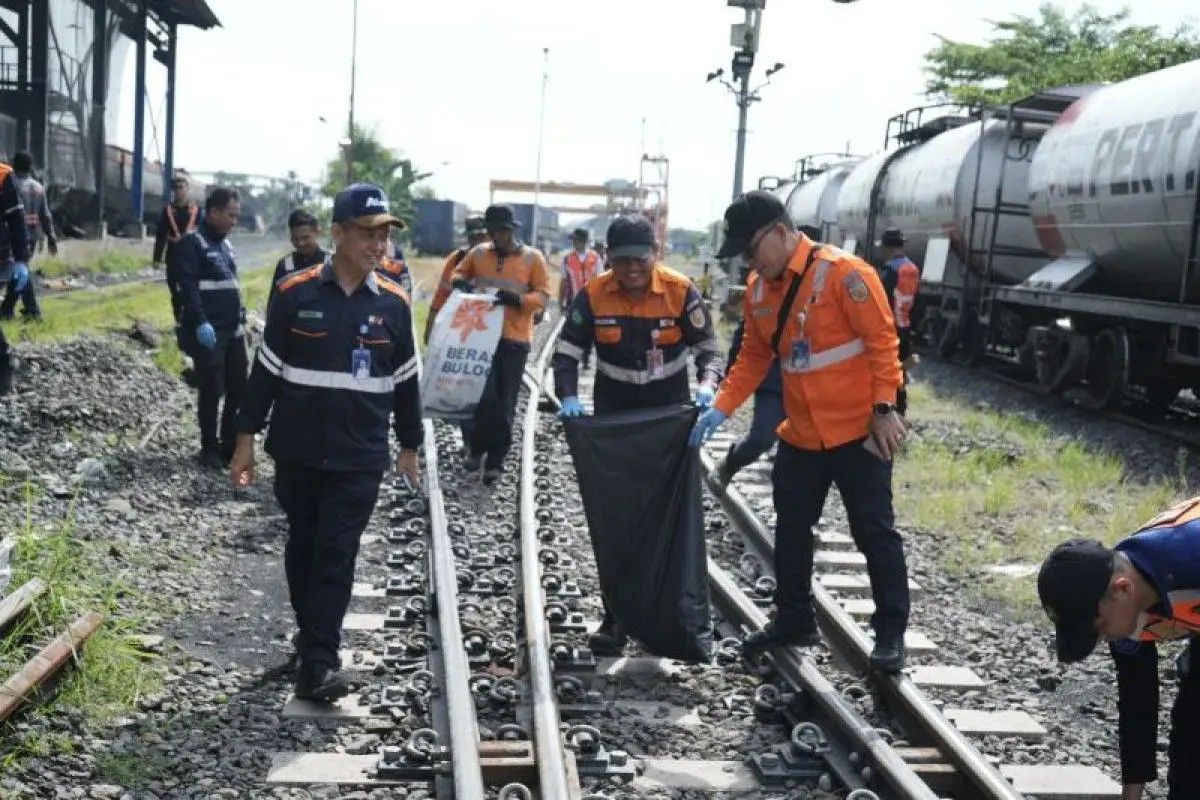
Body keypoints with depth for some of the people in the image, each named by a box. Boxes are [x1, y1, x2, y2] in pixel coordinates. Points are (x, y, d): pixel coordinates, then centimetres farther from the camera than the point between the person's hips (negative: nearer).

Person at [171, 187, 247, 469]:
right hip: (207, 333, -8)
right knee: (212, 391, -2)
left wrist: (240, 318, 18)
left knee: (238, 388, 7)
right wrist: (200, 323, -26)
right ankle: (209, 448, 11)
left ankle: (230, 445, 19)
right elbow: (187, 287, -18)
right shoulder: (191, 244, -9)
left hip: (233, 331, 8)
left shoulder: (225, 244, 17)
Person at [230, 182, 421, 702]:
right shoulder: (295, 293, -5)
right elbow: (266, 368, 1)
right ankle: (315, 636, 32)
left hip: (360, 458, 0)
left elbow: (405, 380, 9)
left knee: (337, 554, -3)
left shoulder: (394, 302, -1)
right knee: (302, 547, 14)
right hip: (297, 452, 1)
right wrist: (246, 438, 1)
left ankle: (317, 661, -1)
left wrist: (409, 446, 13)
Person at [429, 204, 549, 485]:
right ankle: (477, 449, 13)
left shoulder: (533, 258, -1)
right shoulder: (478, 253, 6)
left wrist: (517, 299, -20)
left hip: (516, 340, -1)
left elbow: (543, 296, -3)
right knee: (485, 395, -8)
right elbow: (458, 274, 21)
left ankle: (495, 460, 13)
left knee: (505, 403, 3)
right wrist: (459, 282, -3)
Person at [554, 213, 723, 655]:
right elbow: (567, 353, -6)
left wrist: (707, 386, -27)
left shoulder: (681, 292, -13)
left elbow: (708, 348, -7)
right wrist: (569, 398, -24)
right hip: (613, 418, 1)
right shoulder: (594, 296, -10)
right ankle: (618, 615, 13)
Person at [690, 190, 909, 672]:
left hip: (857, 431, -7)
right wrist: (720, 409, 1)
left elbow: (882, 341, -15)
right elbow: (754, 358, 11)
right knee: (791, 530, 14)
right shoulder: (759, 290, 4)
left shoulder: (844, 273, -17)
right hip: (800, 435, 7)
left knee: (874, 532, 1)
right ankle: (793, 620, 29)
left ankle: (891, 631, 12)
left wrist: (883, 409, -18)